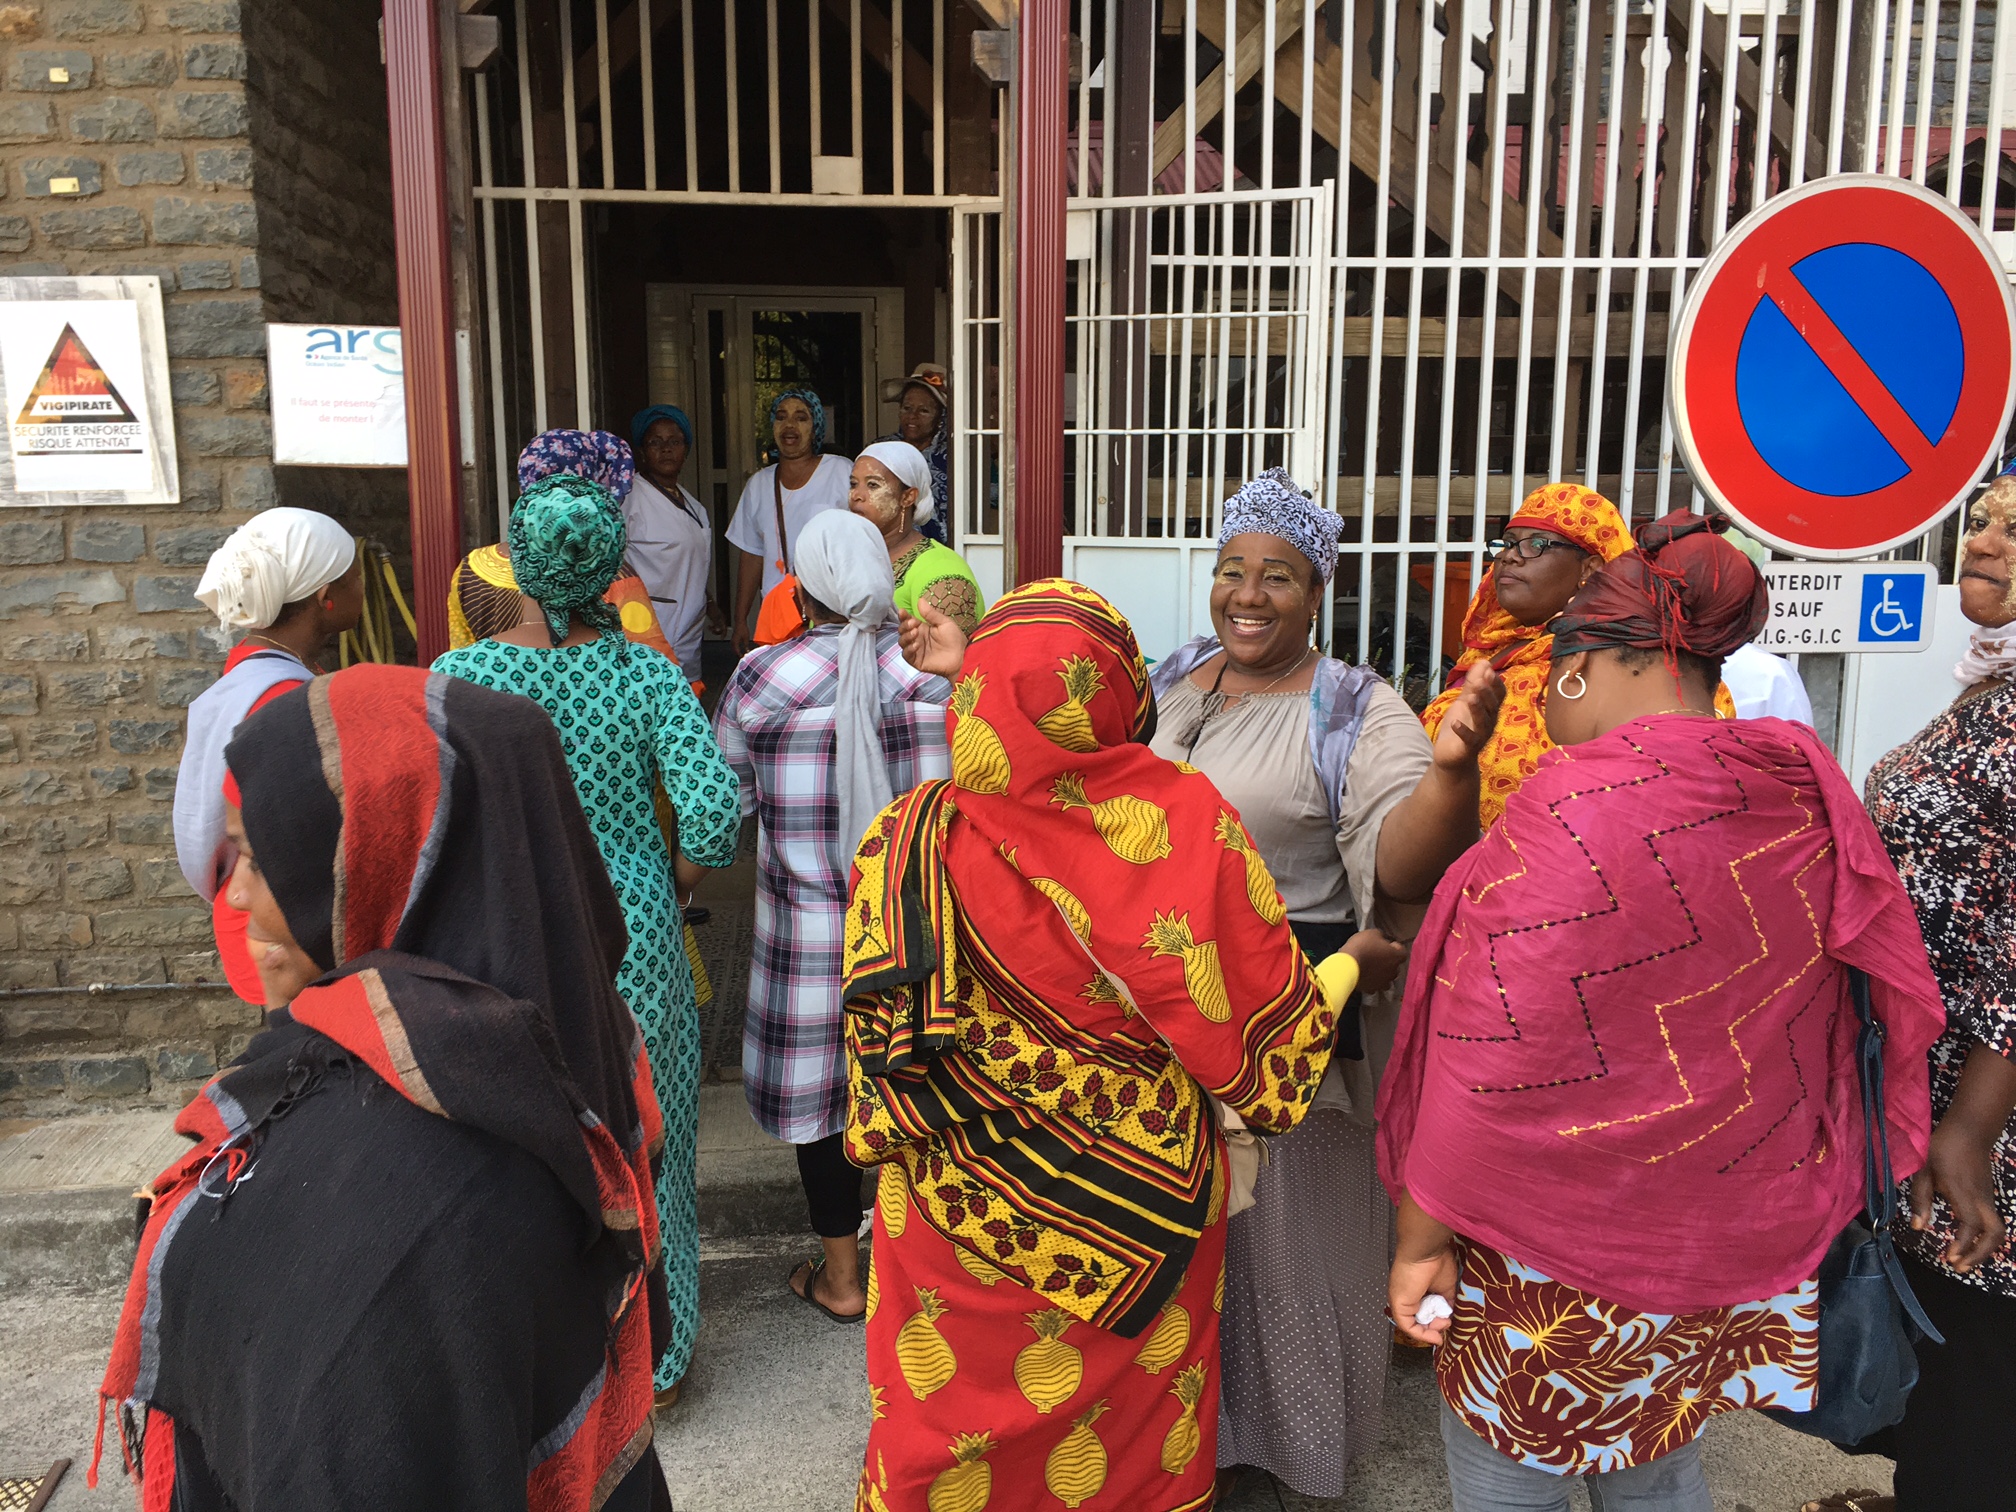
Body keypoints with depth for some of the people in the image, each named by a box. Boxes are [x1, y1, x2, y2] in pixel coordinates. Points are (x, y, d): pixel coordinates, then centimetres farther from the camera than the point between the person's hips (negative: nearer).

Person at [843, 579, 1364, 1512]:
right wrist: (1353, 963, 9)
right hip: (1142, 1210, -1)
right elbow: (1268, 1016, -11)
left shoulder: (906, 841, -16)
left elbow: (876, 1049, -6)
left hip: (957, 1210, 1)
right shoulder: (1185, 820, -20)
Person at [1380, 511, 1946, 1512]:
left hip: (1560, 1256, -7)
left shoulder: (1573, 816, -23)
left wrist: (1423, 1236, -12)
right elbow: (1883, 1007, 10)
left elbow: (1494, 1062, -22)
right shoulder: (1806, 801, -1)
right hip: (1724, 1246, 7)